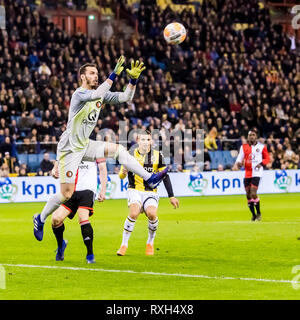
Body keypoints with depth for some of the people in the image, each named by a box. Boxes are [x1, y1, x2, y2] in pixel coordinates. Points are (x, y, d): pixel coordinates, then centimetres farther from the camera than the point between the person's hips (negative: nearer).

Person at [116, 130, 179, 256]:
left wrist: (171, 196, 7)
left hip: (151, 192, 1)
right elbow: (121, 176, 2)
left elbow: (165, 176, 10)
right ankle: (124, 244, -11)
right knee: (134, 213, -28)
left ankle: (150, 243, 1)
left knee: (152, 214, -26)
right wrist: (123, 172, -23)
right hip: (134, 190, -1)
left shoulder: (157, 156, 2)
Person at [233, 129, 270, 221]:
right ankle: (253, 215, 20)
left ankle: (259, 213, 1)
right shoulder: (244, 147, 9)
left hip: (256, 173, -4)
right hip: (247, 173, 4)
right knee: (248, 195, 5)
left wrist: (261, 163, -11)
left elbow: (267, 158, 8)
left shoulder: (261, 147, 2)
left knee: (253, 194, -16)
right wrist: (237, 164, -13)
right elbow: (239, 159, 9)